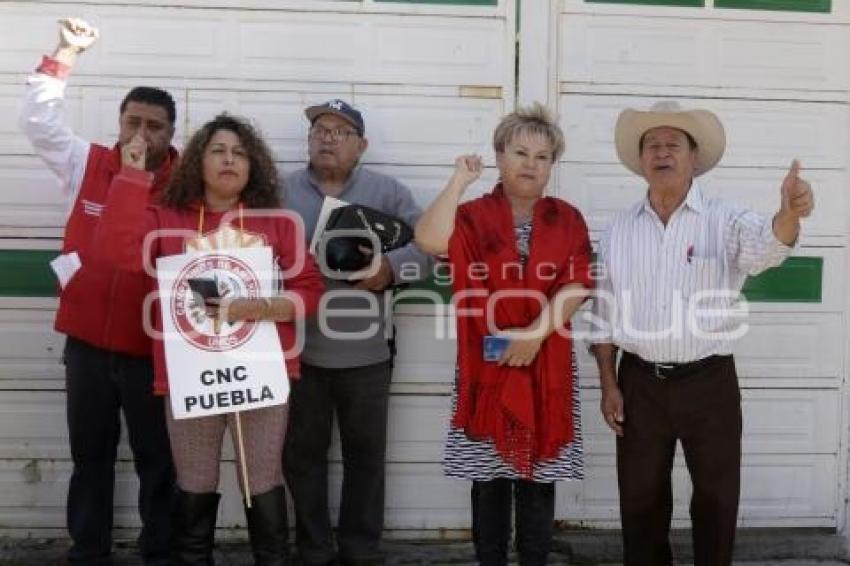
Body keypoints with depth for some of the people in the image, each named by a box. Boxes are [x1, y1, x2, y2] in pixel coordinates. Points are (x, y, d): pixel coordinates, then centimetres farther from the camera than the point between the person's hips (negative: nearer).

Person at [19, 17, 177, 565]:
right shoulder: (86, 164, 4)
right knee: (90, 455, 17)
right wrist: (66, 54, -1)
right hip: (86, 342, 3)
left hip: (154, 348, -3)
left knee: (158, 460, 11)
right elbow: (39, 121, 4)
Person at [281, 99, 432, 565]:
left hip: (366, 353, 0)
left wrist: (391, 266, -17)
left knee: (366, 454, 11)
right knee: (303, 453, 10)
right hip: (300, 351, 0)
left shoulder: (387, 192, 5)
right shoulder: (283, 191, 5)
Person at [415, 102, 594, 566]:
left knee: (538, 479, 8)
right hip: (487, 366, -1)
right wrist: (459, 180, -13)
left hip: (547, 368, 1)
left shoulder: (567, 219, 7)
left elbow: (578, 284, -3)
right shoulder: (473, 215, 1)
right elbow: (430, 240, -19)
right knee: (489, 479, 7)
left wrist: (537, 331, -15)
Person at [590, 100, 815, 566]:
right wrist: (608, 384, 2)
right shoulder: (619, 230, 3)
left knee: (717, 499, 12)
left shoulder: (725, 220, -6)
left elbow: (766, 247, -29)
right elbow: (604, 314, 7)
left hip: (709, 382, -2)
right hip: (640, 383, 2)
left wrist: (789, 214, -52)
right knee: (641, 500, 14)